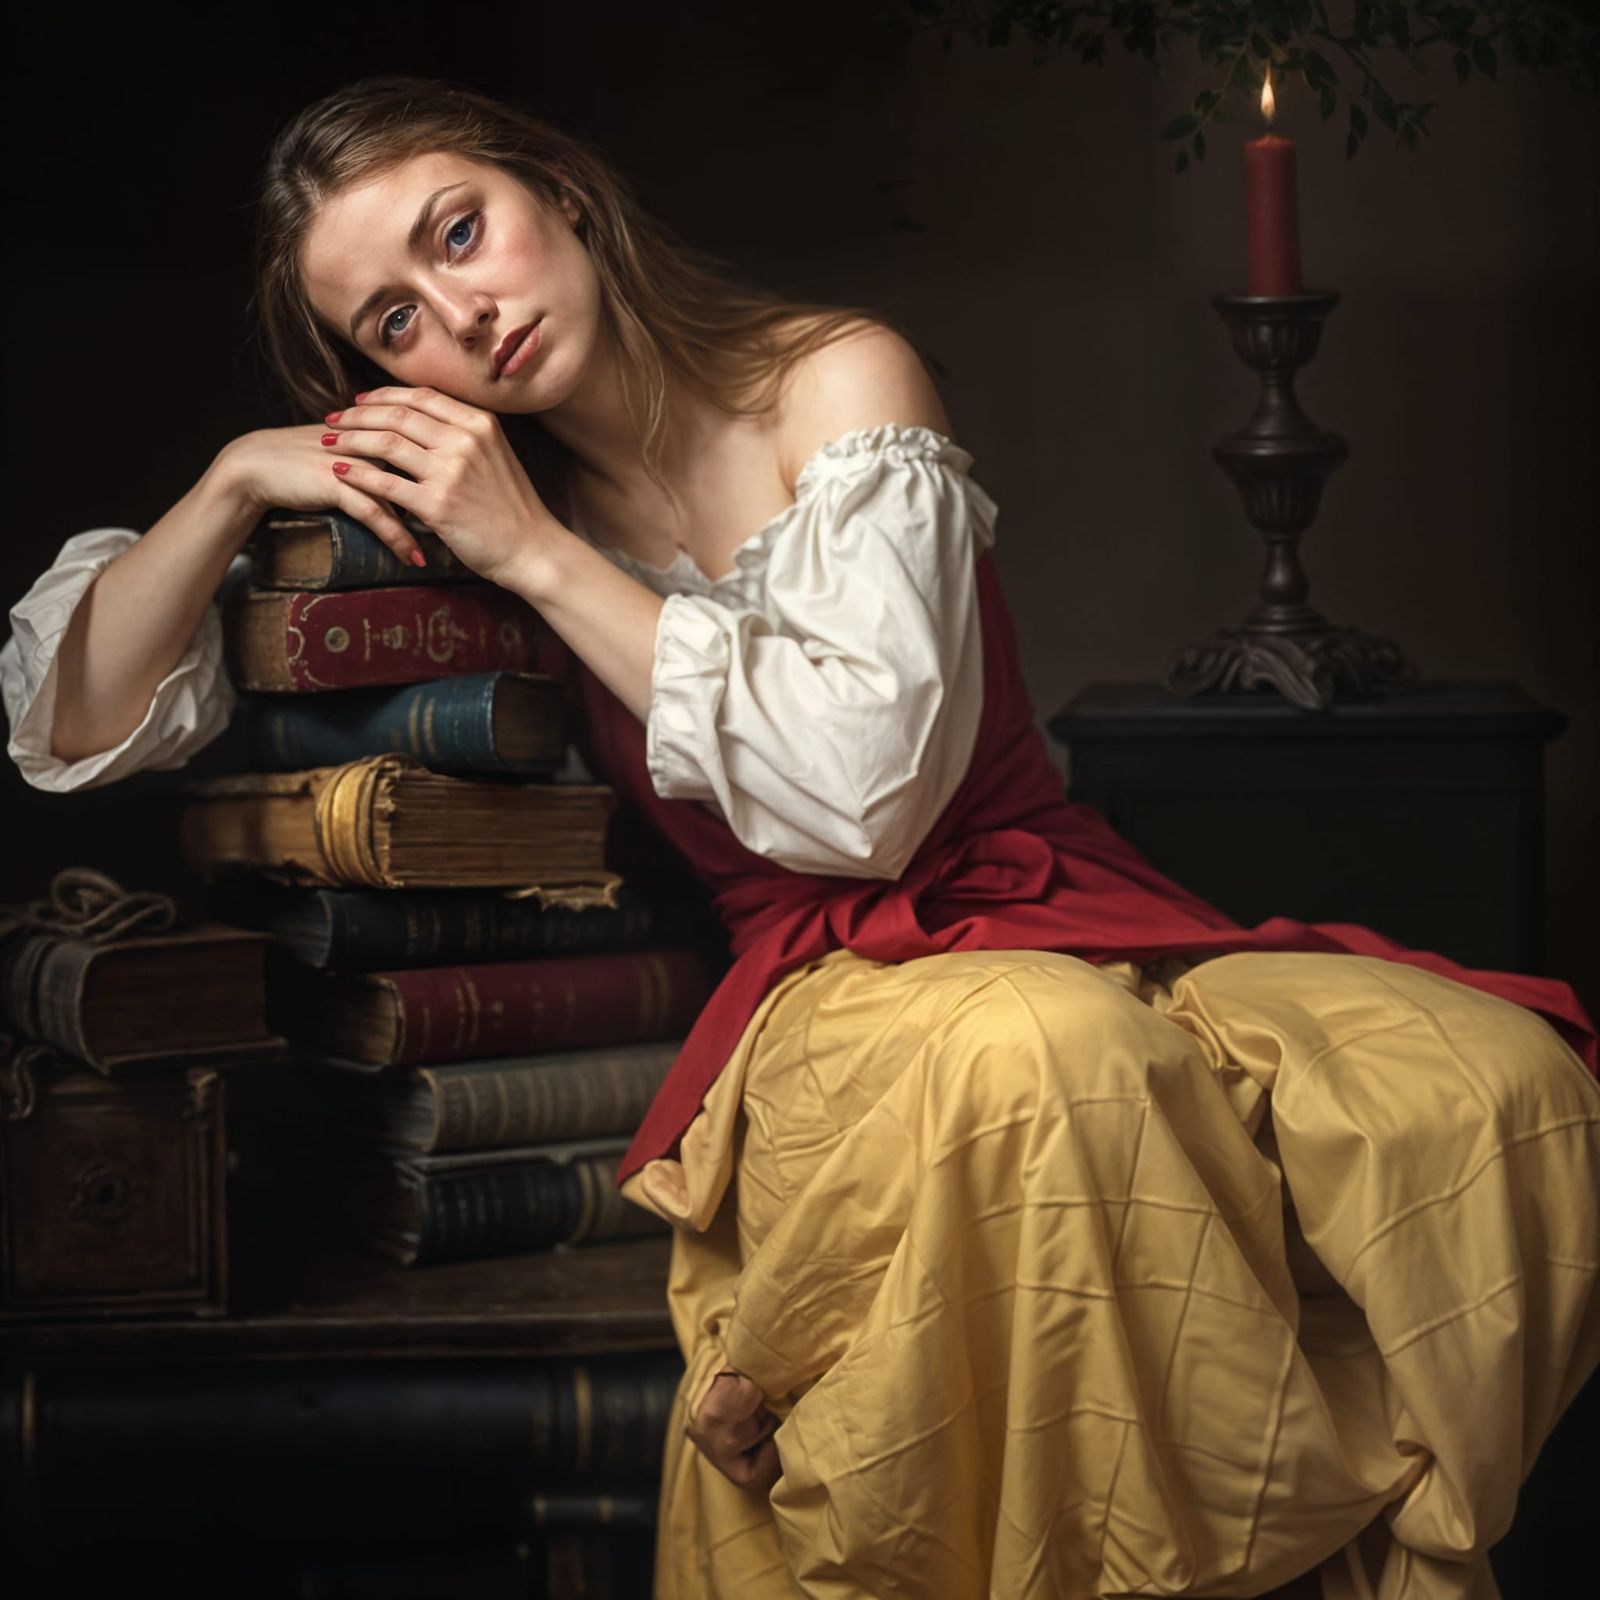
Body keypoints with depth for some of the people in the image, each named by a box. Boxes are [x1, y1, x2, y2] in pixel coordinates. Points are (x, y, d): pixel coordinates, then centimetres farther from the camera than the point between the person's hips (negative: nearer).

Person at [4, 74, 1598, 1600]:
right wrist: (239, 478, -7)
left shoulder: (839, 382, -1)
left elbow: (865, 795, -15)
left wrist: (542, 560, -12)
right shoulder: (451, 506, 7)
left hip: (1080, 930, 0)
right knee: (1033, 1061, -39)